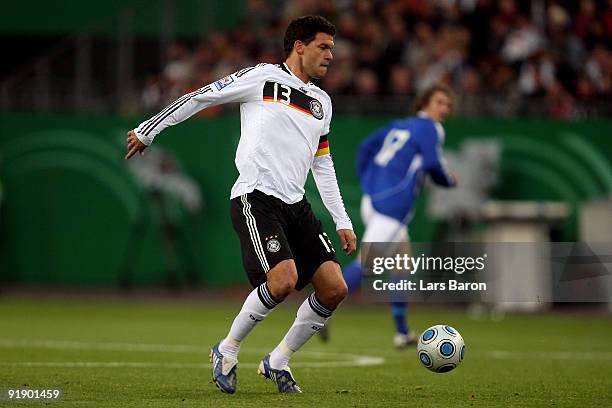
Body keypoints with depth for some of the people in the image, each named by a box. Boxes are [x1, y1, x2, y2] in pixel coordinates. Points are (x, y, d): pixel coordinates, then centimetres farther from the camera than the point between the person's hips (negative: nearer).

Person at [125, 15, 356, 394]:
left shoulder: (322, 101, 20)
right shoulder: (263, 78, -1)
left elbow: (322, 165, 26)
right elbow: (200, 97, 4)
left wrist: (343, 221, 20)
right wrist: (147, 131, 6)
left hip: (296, 205, 7)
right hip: (256, 198, -7)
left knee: (335, 289, -5)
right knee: (284, 279, -25)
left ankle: (278, 362, 12)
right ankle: (227, 352, -3)